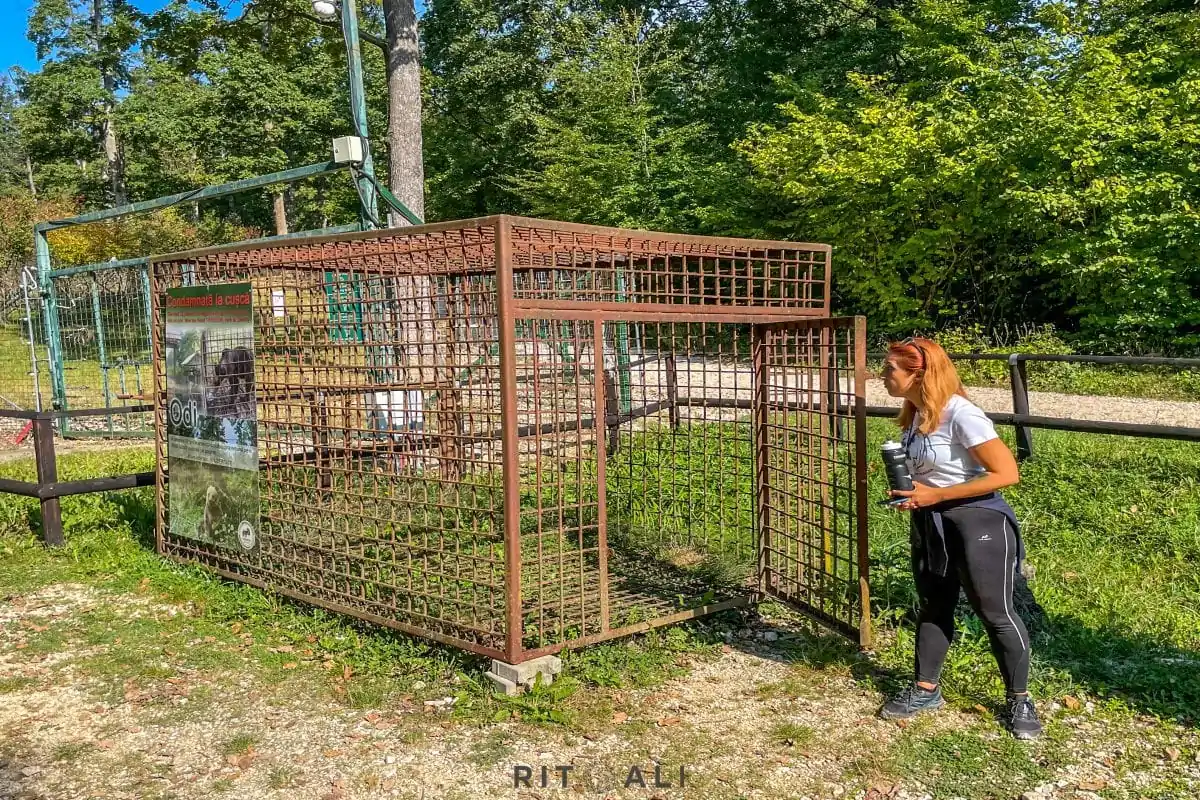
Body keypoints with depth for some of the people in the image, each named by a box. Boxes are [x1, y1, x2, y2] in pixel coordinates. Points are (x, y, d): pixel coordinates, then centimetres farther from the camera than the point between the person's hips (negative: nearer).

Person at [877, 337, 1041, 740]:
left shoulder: (960, 414, -23)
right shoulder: (915, 415, 3)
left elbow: (1007, 473, -24)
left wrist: (936, 495, -22)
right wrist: (909, 492, -3)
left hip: (977, 522, -8)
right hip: (929, 524, 8)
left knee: (995, 612, 4)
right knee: (933, 607, 17)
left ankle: (1019, 700, 21)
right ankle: (926, 690, 31)